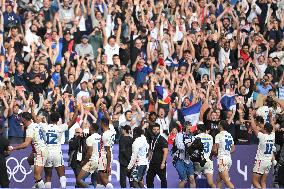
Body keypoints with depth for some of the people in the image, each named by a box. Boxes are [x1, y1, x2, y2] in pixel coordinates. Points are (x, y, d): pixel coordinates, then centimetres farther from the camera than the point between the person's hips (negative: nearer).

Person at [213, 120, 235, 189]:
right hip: (229, 158, 8)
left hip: (222, 158, -8)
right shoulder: (229, 135, 13)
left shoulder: (219, 135, -9)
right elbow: (233, 149, 19)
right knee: (219, 180, 16)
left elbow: (215, 149, -10)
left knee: (226, 180, -14)